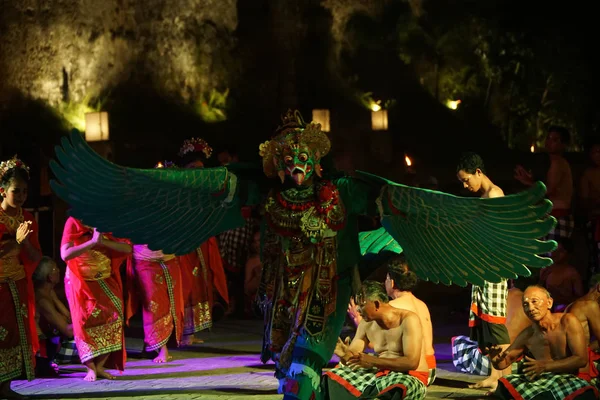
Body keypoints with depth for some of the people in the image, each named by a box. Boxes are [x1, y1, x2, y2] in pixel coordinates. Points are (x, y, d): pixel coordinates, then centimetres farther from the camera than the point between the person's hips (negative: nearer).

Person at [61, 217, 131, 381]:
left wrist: (104, 242, -20)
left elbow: (128, 248, -6)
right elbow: (65, 255, -20)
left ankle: (100, 366, -2)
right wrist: (92, 242, -26)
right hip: (81, 281, -3)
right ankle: (91, 369, 0)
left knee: (114, 318, -10)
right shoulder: (73, 223, -9)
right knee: (86, 321, -9)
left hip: (105, 281, 3)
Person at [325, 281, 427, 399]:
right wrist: (344, 353, -19)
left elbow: (412, 362, -23)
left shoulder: (408, 320, -14)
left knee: (399, 387, -42)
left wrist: (373, 361, -24)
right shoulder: (366, 324, 5)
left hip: (410, 378, -6)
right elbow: (352, 359, 6)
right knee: (335, 377, -12)